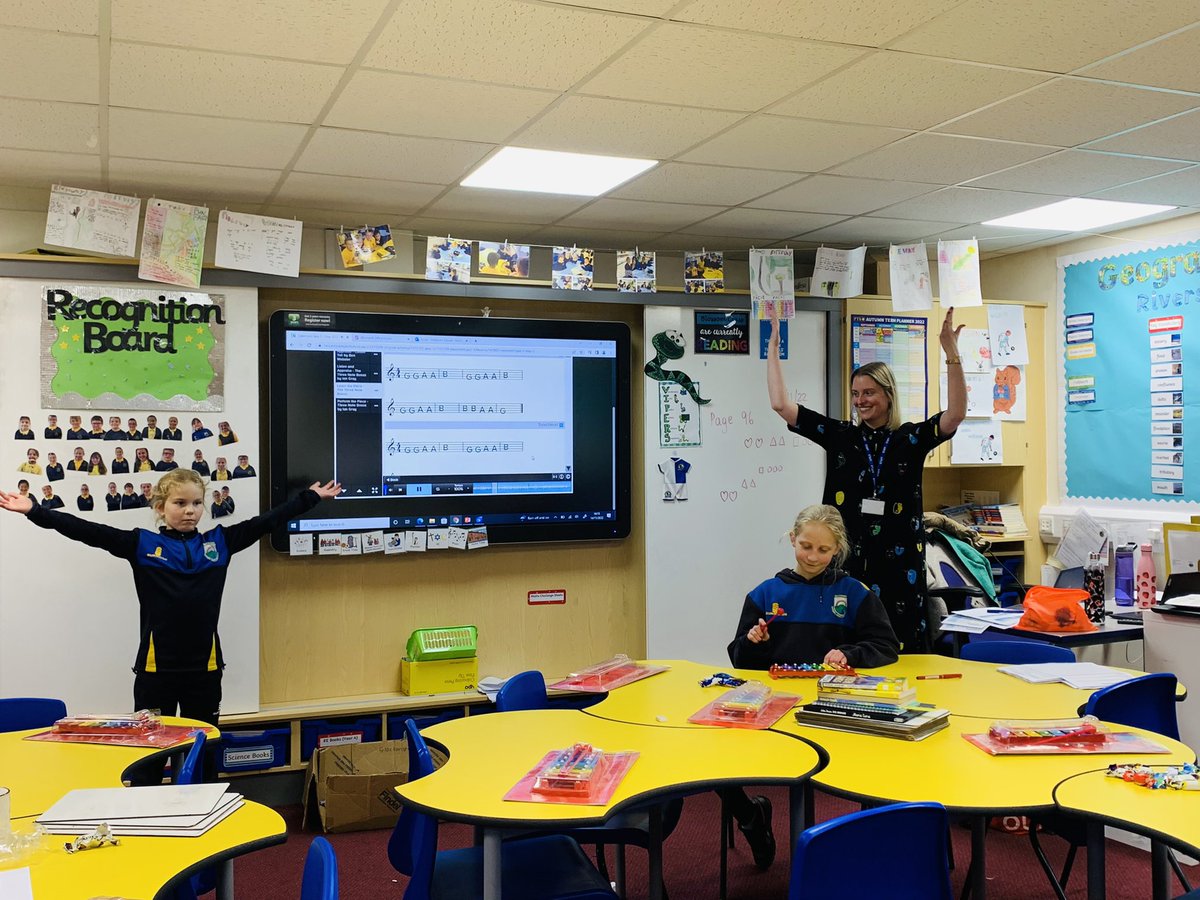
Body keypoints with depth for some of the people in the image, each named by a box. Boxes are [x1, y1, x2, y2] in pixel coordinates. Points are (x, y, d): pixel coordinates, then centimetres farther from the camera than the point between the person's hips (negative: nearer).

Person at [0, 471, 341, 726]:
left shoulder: (220, 542, 5)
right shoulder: (142, 545, -1)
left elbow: (265, 522, 7)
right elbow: (88, 531, -7)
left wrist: (310, 497, 9)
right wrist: (35, 512, -15)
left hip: (205, 666, 2)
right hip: (156, 666, -2)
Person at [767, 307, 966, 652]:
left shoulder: (911, 438, 3)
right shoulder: (840, 436, 7)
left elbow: (956, 414, -14)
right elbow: (781, 405, 2)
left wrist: (951, 353, -22)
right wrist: (773, 348, 1)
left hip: (899, 562, -1)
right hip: (846, 562, 1)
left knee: (902, 653, 3)